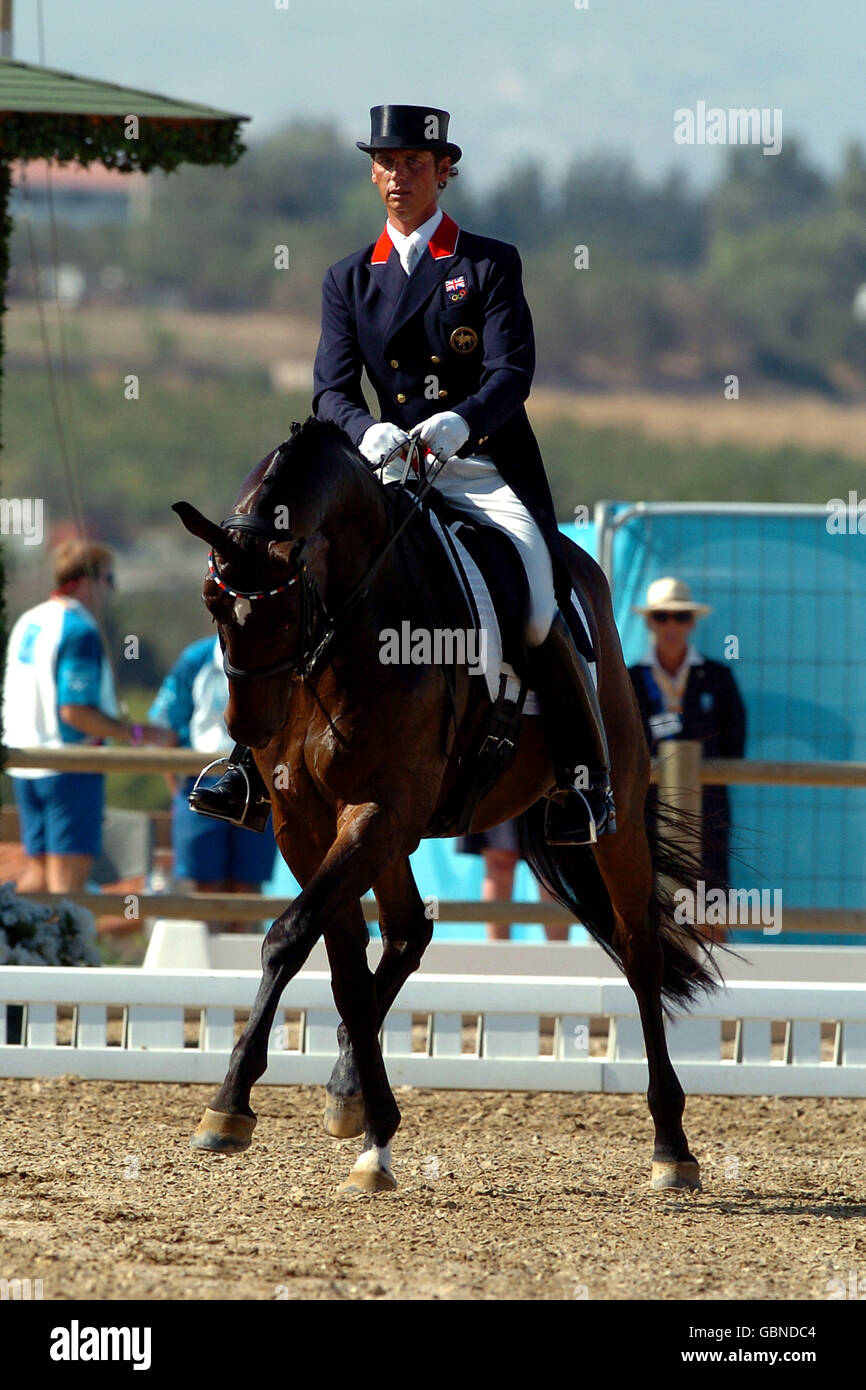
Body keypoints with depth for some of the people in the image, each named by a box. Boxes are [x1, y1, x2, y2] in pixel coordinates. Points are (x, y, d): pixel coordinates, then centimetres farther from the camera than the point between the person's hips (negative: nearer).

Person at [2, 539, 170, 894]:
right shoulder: (79, 631, -15)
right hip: (71, 769, -8)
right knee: (68, 877, -6)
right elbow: (74, 710, -21)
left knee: (37, 873, 12)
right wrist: (135, 733, -13)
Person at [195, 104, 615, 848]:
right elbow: (332, 389, 2)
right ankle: (253, 764, -12)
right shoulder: (349, 280, 12)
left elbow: (512, 373, -9)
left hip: (488, 473, -3)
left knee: (540, 615, -22)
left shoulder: (491, 265, 3)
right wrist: (368, 431, -23)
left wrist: (461, 421, -30)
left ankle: (587, 782, -9)